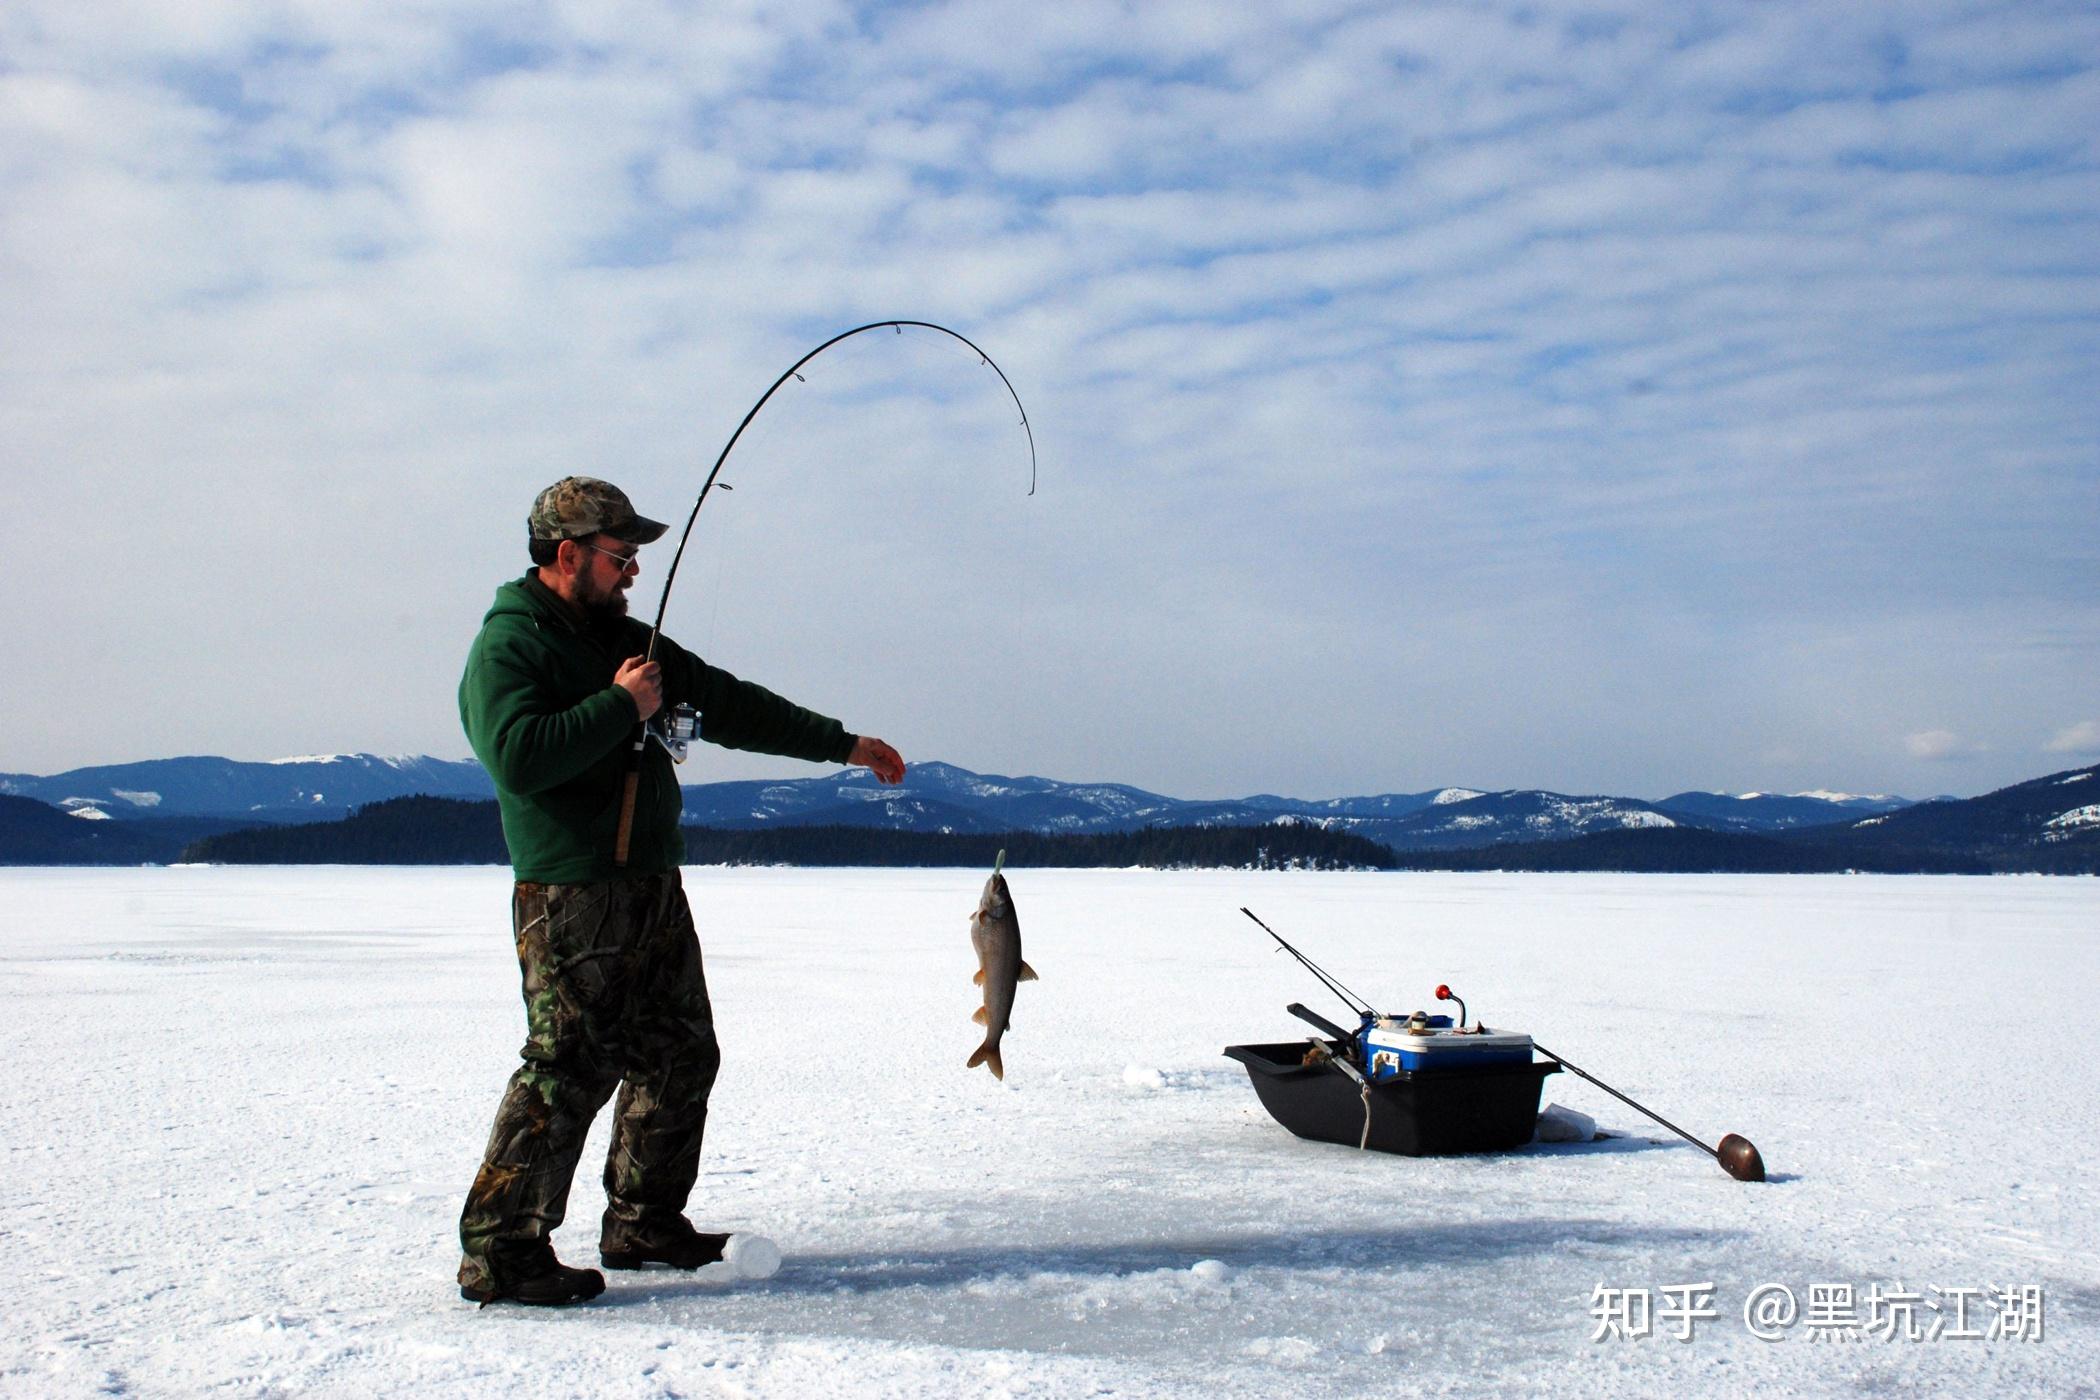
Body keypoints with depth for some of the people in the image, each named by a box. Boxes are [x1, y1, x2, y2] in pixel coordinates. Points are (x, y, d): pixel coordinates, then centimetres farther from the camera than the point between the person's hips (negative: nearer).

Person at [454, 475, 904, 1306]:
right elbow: (518, 756, -25)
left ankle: (644, 1224, 25)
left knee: (681, 1057, 12)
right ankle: (498, 1251, 0)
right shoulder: (506, 646, -8)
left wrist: (840, 744, 22)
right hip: (572, 897, -9)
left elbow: (728, 705, 22)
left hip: (653, 887, 9)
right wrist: (621, 706, -16)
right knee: (568, 1068, -10)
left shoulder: (623, 640, 18)